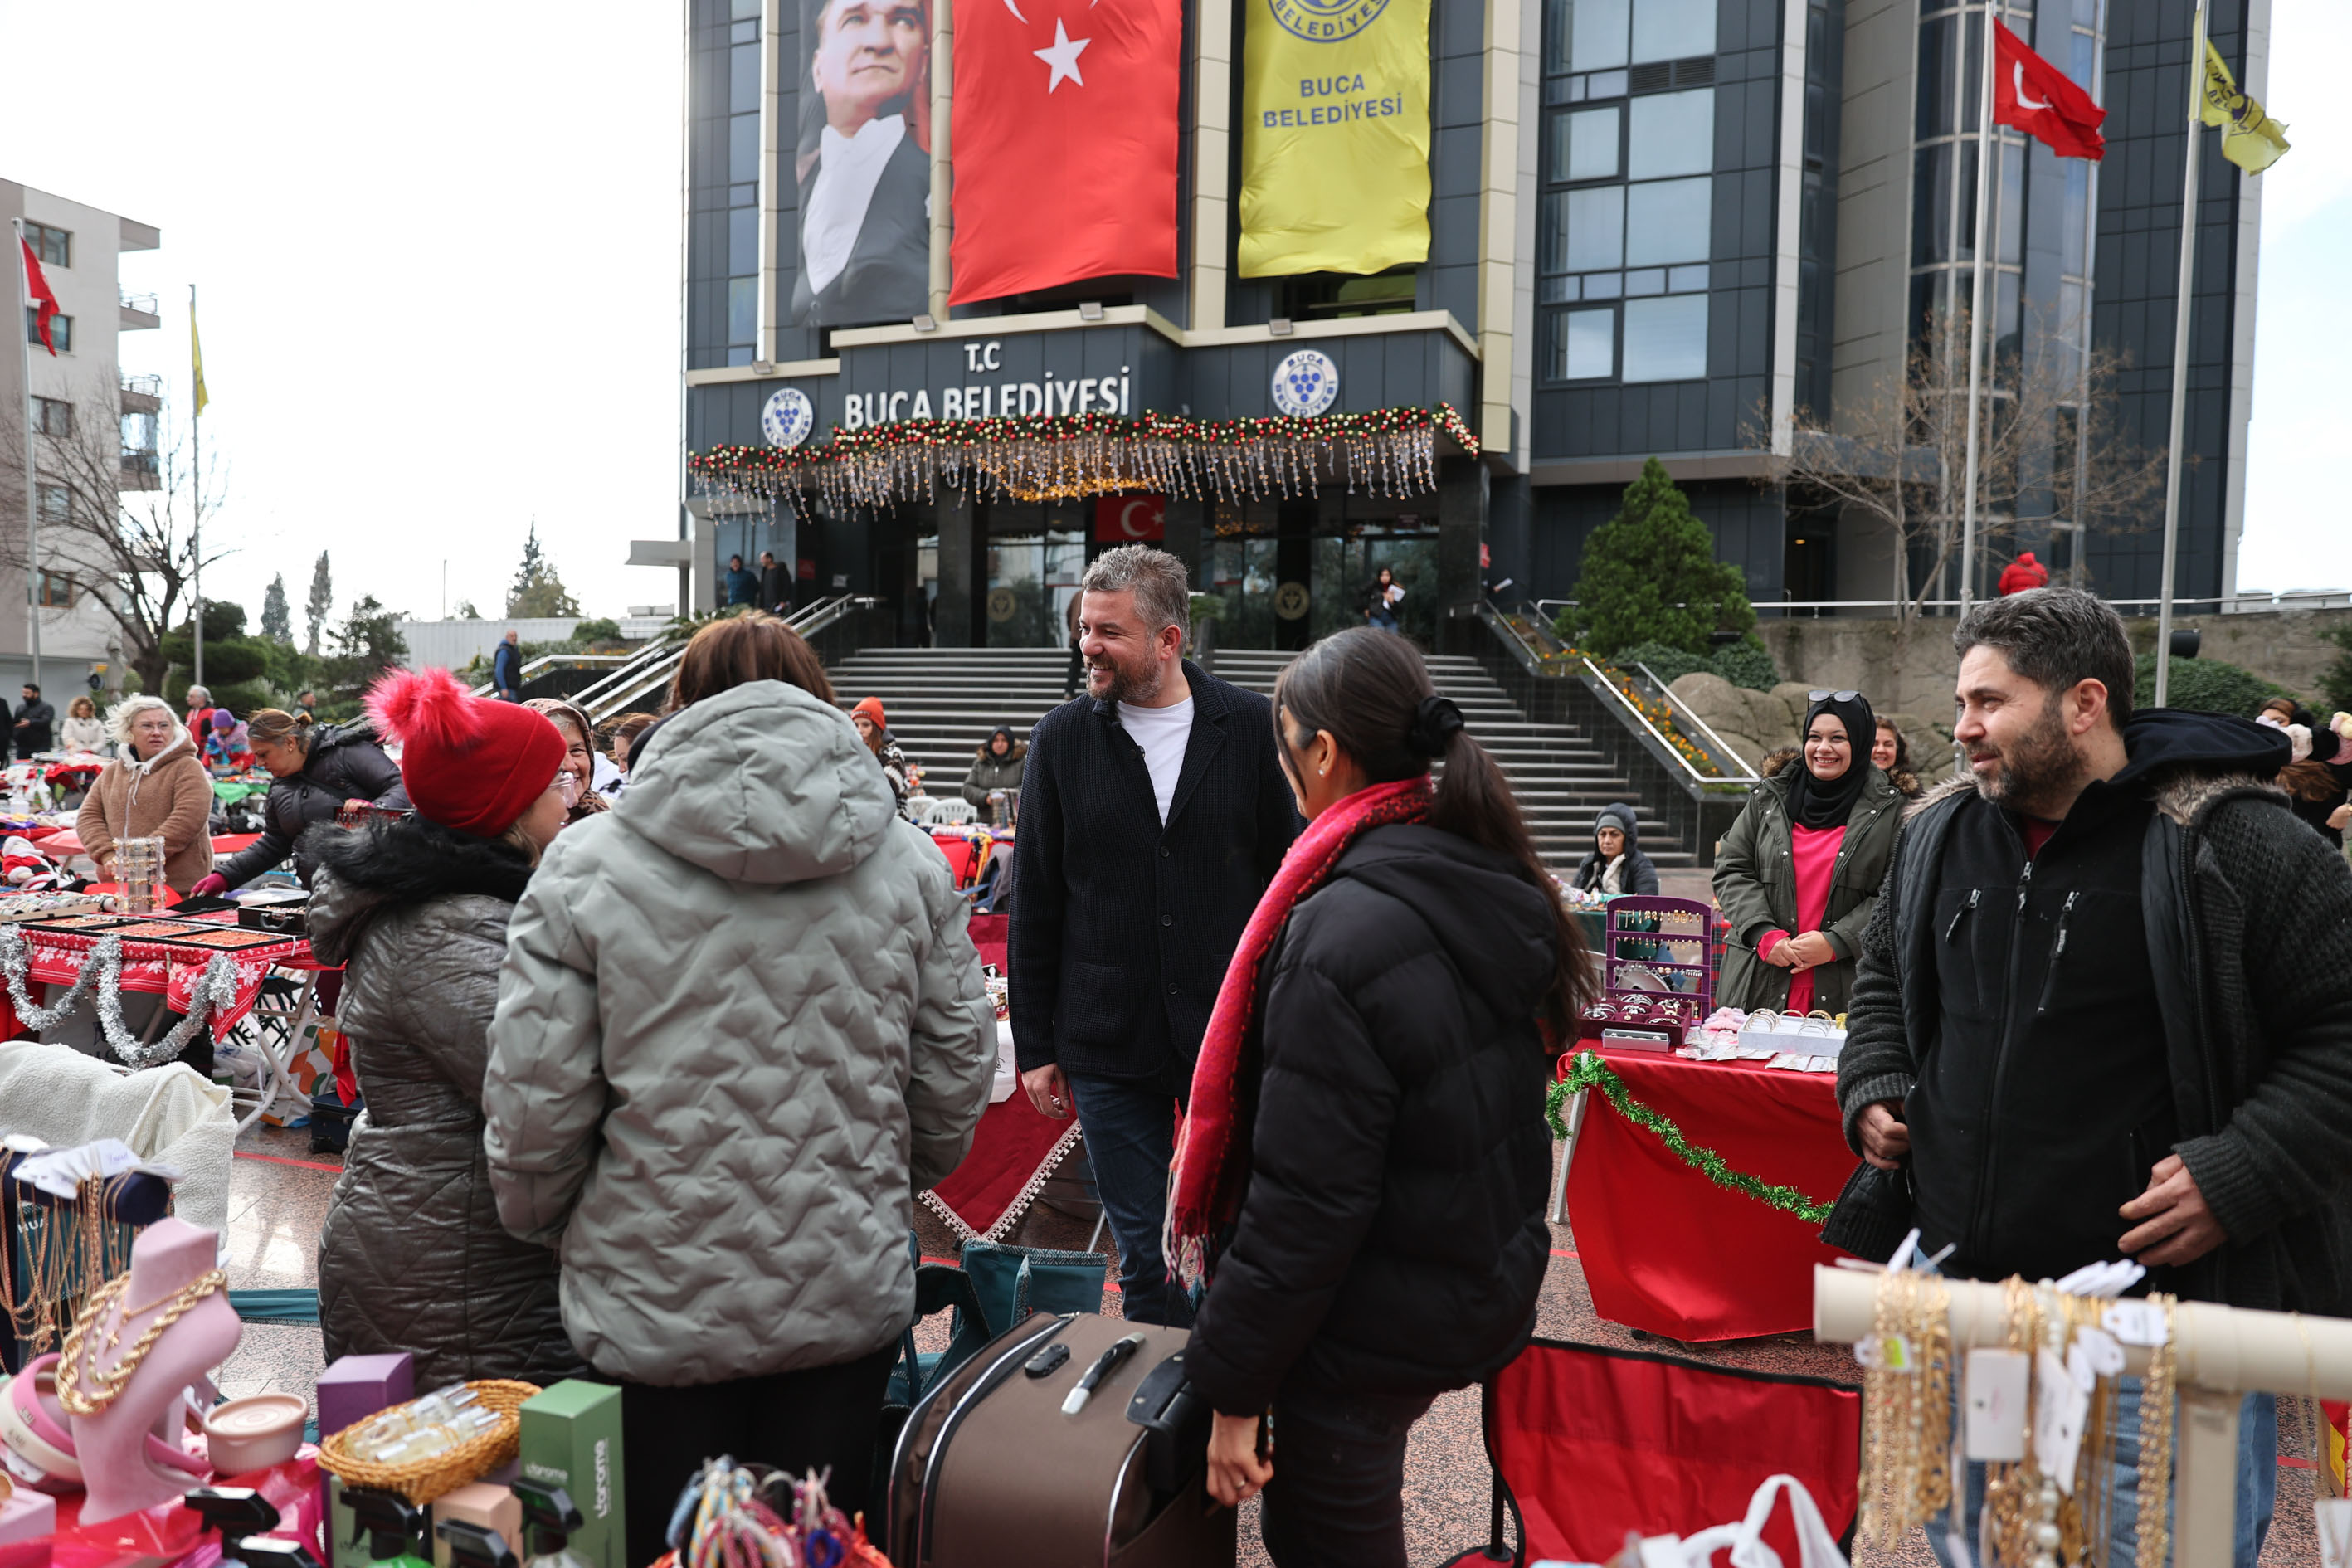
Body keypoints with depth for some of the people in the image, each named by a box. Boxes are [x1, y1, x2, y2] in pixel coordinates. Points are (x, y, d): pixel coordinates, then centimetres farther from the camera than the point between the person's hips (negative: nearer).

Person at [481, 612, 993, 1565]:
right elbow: (957, 1083, 3)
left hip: (658, 1314, -1)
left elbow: (534, 1105, -8)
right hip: (851, 1305, 2)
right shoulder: (910, 866, -2)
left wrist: (538, 1221, 13)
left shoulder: (586, 867, -8)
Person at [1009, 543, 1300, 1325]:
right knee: (1145, 1260, 10)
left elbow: (1285, 879, 4)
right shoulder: (1062, 740, 2)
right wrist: (1034, 1046, 3)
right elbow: (1033, 905, 4)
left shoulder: (1249, 726, -1)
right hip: (1108, 1047, 1)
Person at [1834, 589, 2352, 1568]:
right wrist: (1874, 1089, 5)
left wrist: (2238, 1175, -18)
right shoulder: (1940, 832, 6)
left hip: (2162, 1331, -5)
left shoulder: (2229, 843, -12)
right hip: (1958, 1300, 6)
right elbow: (1884, 976, 21)